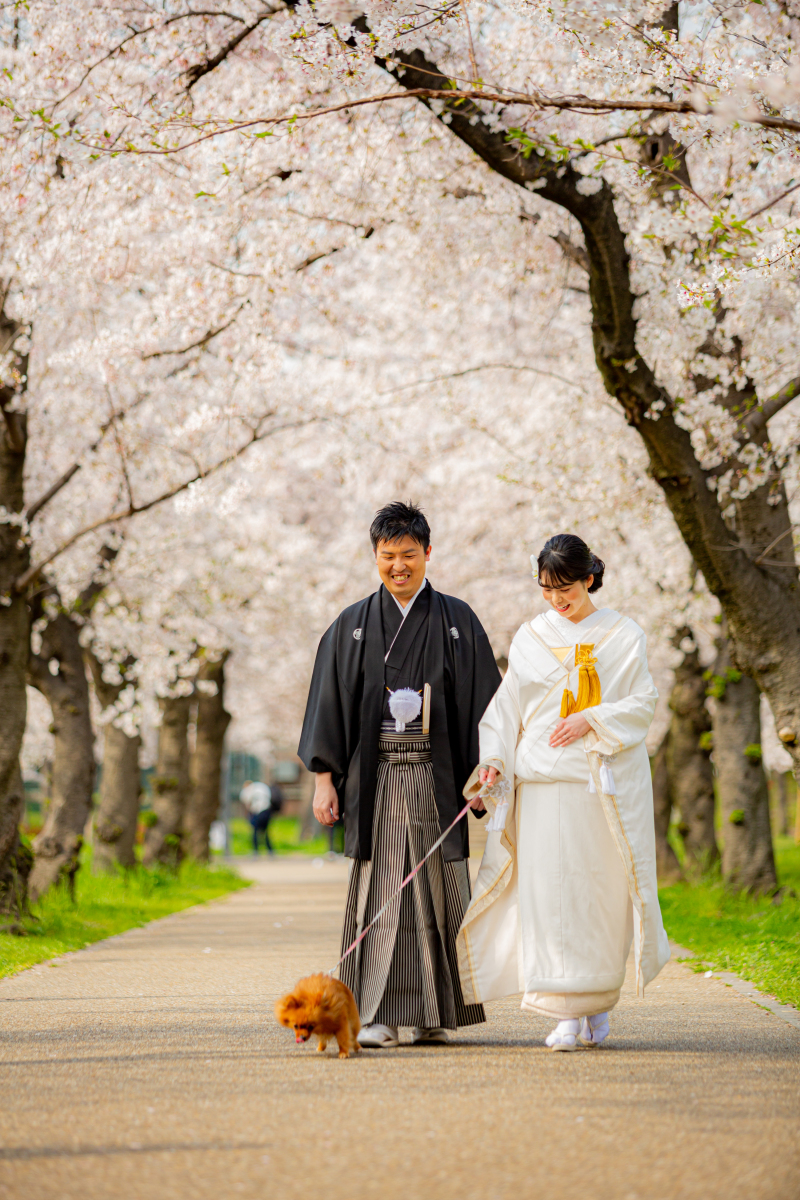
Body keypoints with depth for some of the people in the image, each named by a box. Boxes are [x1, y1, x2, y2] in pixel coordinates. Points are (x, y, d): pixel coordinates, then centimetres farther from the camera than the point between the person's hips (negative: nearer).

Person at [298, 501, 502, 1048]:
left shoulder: (456, 620, 7)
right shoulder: (353, 626, 9)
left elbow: (483, 700, 4)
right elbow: (330, 702, 7)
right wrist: (324, 779, -2)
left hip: (437, 772, 0)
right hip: (376, 773, 0)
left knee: (436, 889, 1)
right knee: (378, 887, -4)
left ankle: (436, 1014, 10)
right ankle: (380, 1016, -3)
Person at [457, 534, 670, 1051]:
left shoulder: (624, 636, 6)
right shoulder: (530, 638, 12)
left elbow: (643, 705, 2)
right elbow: (507, 707, 9)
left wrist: (593, 720, -13)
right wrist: (494, 761, -5)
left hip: (606, 782, -1)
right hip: (543, 783, 1)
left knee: (603, 891, 0)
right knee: (549, 892, -6)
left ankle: (600, 1001, 18)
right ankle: (567, 1013, -4)